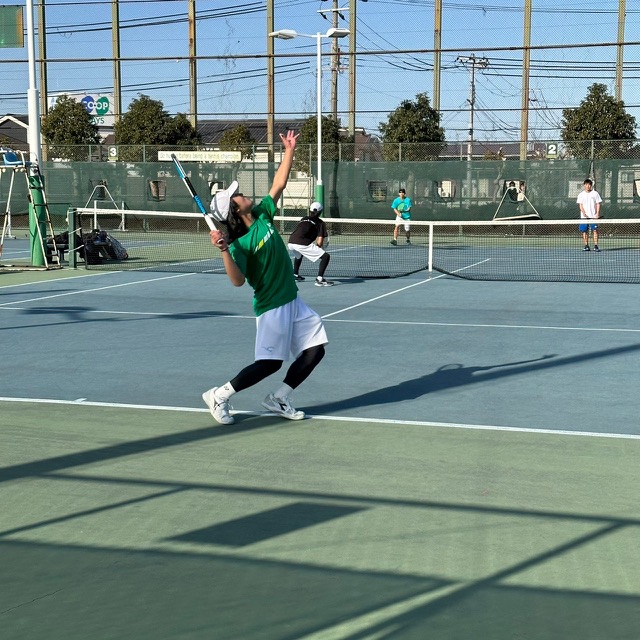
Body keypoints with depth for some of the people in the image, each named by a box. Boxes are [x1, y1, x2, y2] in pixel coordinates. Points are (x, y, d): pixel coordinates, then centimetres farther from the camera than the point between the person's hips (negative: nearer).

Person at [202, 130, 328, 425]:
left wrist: (289, 150, 10)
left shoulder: (263, 215, 2)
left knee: (315, 350, 4)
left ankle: (277, 400, 14)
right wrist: (224, 251, -42)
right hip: (272, 307, -8)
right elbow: (238, 280, -29)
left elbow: (279, 184, 10)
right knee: (269, 363, -8)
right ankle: (219, 396, 7)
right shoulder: (239, 244, -19)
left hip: (293, 301, 8)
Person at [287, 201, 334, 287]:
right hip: (302, 244, -7)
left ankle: (295, 275, 45)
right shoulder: (320, 223, 12)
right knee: (325, 256, 1)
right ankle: (319, 279, -9)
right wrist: (317, 250, 24)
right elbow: (319, 242, 2)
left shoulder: (303, 219, 28)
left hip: (290, 242, 7)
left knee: (299, 255, 42)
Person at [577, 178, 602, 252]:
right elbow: (580, 205, 3)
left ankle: (596, 246, -5)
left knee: (595, 230, -6)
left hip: (593, 216, -1)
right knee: (584, 231, 1)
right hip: (584, 216, 2)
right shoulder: (581, 194, 8)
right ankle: (586, 246, 9)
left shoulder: (595, 193, 5)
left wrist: (597, 213, -9)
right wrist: (584, 213, -12)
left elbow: (598, 204, 3)